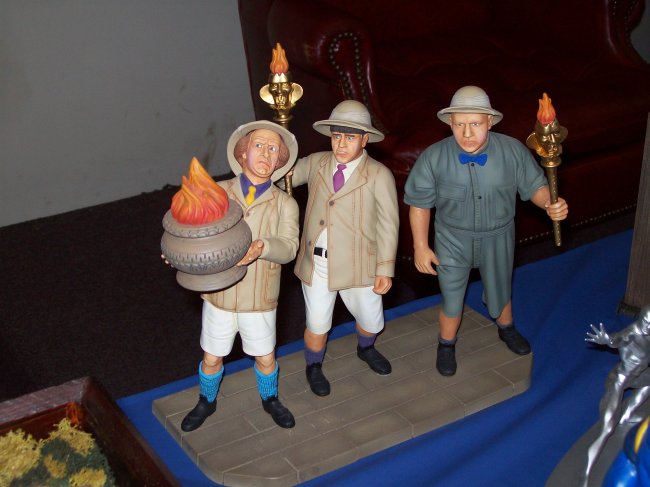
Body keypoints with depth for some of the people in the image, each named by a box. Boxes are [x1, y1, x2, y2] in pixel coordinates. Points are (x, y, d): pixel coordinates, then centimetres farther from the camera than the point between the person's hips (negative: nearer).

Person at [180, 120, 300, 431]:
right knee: (211, 358, 17)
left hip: (259, 300, 0)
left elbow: (288, 247, -19)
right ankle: (206, 402, 45)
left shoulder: (285, 204, -7)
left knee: (265, 358, 17)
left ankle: (270, 400, 47)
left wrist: (262, 247, -39)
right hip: (219, 294, 0)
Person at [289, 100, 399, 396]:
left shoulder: (379, 175, -10)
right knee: (317, 325, 12)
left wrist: (385, 269, -9)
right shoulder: (316, 164, 1)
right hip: (316, 263, 1)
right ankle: (313, 367, 42)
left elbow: (388, 224, -8)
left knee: (371, 321, 17)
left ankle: (365, 349, 52)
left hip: (357, 265, -1)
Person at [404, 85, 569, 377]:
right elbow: (419, 202, -10)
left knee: (500, 294, 25)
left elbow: (535, 186, -7)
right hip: (453, 240, -1)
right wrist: (421, 247, -7)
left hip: (498, 238, 2)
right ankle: (447, 345, 44)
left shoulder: (513, 151, -21)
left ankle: (506, 329, 58)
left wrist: (551, 205, -29)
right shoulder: (433, 158, -23)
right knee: (452, 302, 12)